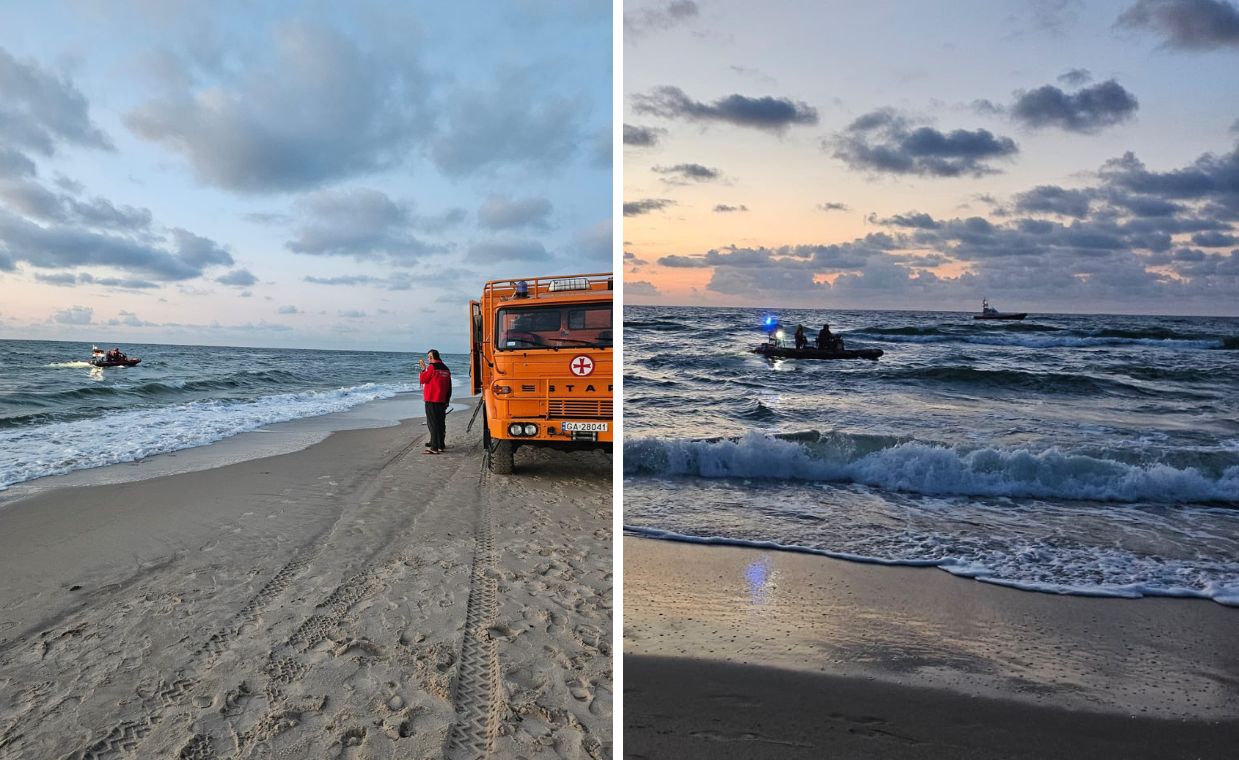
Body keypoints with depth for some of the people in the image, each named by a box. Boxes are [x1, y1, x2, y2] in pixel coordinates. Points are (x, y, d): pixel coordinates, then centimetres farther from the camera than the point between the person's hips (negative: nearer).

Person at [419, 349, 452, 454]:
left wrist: (423, 368, 2)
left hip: (431, 400, -7)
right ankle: (441, 445, 20)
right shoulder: (446, 369, 11)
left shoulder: (432, 367, -12)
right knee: (440, 422, 13)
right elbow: (449, 387, 15)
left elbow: (423, 379, -8)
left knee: (433, 423, -6)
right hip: (442, 401, 7)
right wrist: (447, 400, 21)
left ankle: (434, 447, -8)